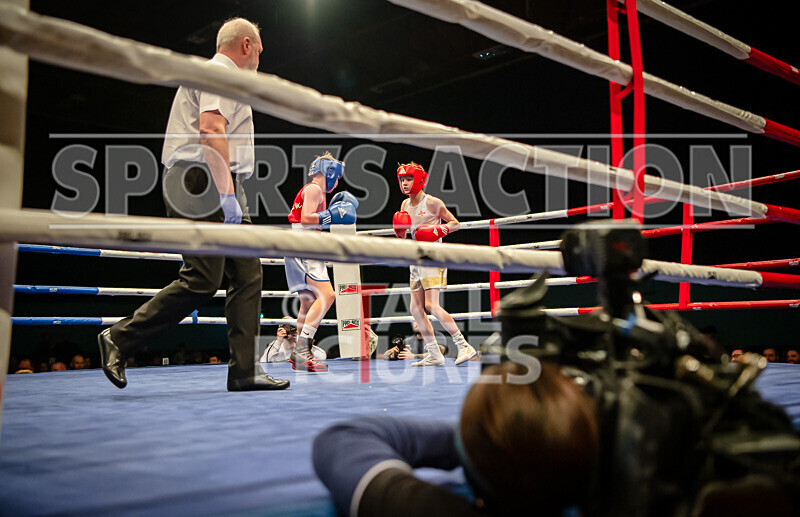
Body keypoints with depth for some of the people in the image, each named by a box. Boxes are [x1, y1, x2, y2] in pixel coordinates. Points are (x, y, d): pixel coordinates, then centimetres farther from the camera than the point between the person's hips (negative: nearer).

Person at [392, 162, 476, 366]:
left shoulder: (432, 202, -9)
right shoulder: (405, 204, 12)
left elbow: (455, 223, -3)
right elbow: (402, 236, 17)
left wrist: (439, 230, -19)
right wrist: (400, 230, -4)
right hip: (417, 258, 8)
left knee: (431, 305, -17)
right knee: (416, 308, 4)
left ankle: (464, 347, -12)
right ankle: (434, 355, 10)